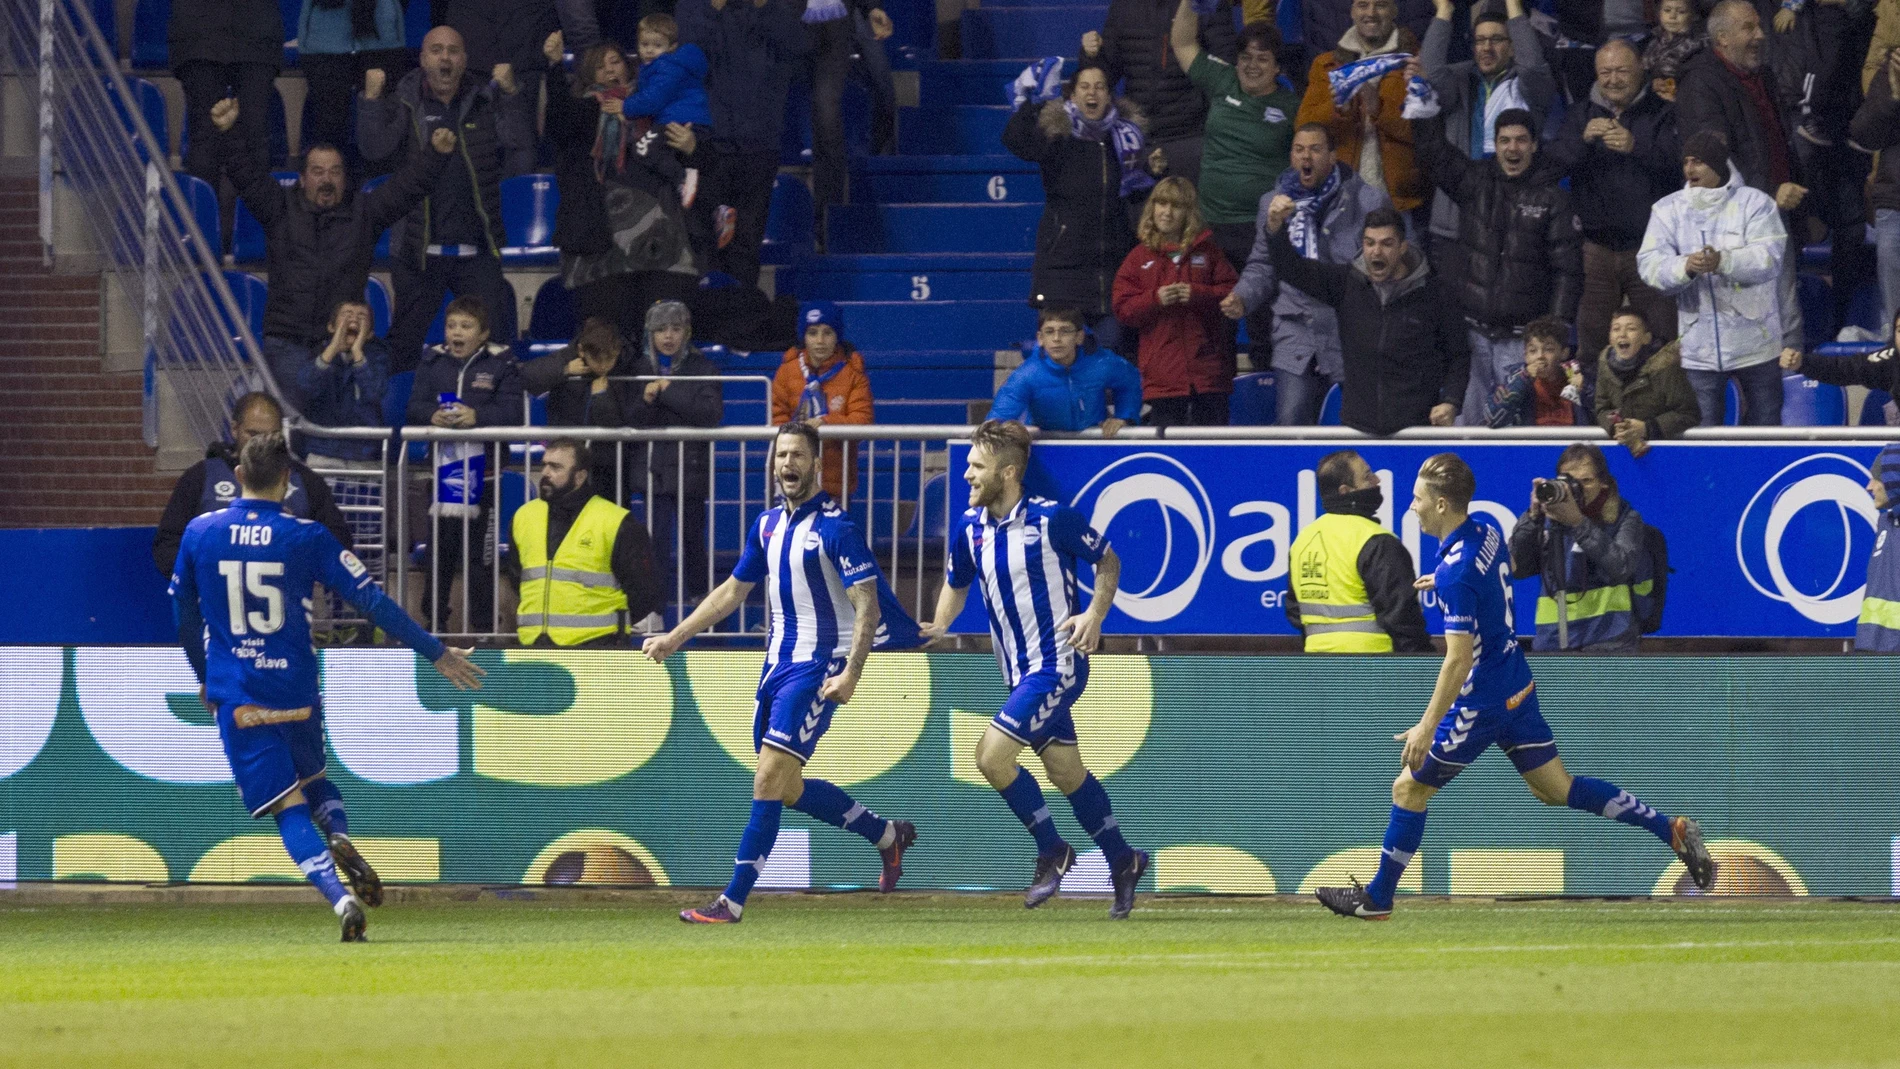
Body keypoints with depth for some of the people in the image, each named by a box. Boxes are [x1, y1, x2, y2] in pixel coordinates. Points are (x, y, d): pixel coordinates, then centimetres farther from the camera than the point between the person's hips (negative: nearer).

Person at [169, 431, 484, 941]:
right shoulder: (306, 537, -5)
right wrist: (437, 652, 2)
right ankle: (340, 837, -6)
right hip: (295, 690, 1)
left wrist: (205, 676, 28)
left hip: (235, 694, -1)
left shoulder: (200, 533, 0)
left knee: (289, 809, -1)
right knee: (313, 779, 26)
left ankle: (340, 896, -21)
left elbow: (183, 613, 12)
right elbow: (373, 601, -5)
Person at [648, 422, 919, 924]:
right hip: (779, 659, 9)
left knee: (770, 779, -14)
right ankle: (886, 835, 32)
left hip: (818, 666, -9)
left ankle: (733, 901, -14)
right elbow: (732, 591, 22)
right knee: (787, 788, 13)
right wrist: (675, 637, 18)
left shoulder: (835, 526, -12)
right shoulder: (768, 524, 11)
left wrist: (851, 673, -25)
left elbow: (867, 606, -16)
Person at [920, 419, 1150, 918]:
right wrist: (939, 625, 0)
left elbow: (1107, 560, -2)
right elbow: (957, 583, 19)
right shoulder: (969, 527, 3)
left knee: (992, 755, -16)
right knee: (1065, 772, 13)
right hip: (1019, 670, 7)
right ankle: (1122, 861, 29)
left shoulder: (1052, 518, -15)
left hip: (1057, 664, -7)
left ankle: (1051, 850, 0)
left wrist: (1094, 615, -15)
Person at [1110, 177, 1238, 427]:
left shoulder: (1208, 250, 8)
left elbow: (1231, 292, 3)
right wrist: (1155, 299, -14)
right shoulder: (1140, 257, 7)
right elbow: (1123, 310, 3)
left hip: (1207, 370, 0)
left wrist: (1198, 294, -12)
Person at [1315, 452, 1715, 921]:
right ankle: (1673, 832, 11)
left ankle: (1377, 898, 18)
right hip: (1517, 686, 9)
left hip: (1482, 704, -9)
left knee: (1409, 788, 6)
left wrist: (1427, 727, -25)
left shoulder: (1457, 573, -27)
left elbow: (1459, 659, -28)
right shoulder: (1487, 532, -1)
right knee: (1558, 790, 16)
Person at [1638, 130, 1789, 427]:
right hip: (1699, 352, 2)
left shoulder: (1754, 203, -2)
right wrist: (1685, 267, -29)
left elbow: (1768, 258, -16)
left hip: (1754, 344, -2)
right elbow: (1650, 265, -7)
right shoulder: (1668, 210, 6)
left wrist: (1723, 262, -34)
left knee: (1765, 425, 8)